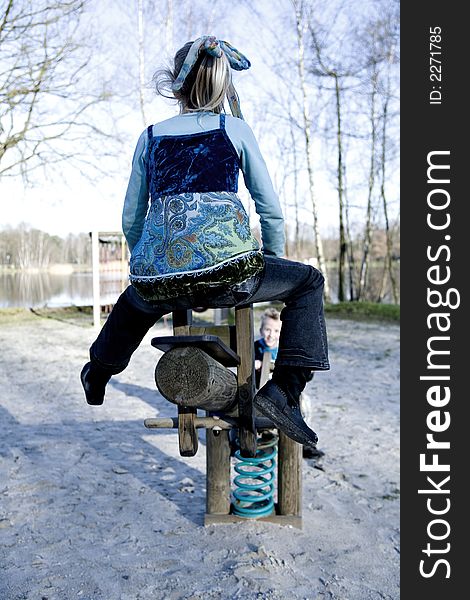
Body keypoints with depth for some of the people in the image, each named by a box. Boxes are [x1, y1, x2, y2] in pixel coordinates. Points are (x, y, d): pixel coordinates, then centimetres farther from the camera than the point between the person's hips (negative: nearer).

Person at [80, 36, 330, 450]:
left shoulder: (150, 137, 19)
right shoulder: (235, 128, 13)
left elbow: (131, 220, 21)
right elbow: (271, 209, 11)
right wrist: (273, 263, 25)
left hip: (157, 278, 4)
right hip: (227, 271, -3)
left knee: (134, 302, 38)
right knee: (307, 282, 20)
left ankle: (98, 376, 59)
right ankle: (284, 390, 5)